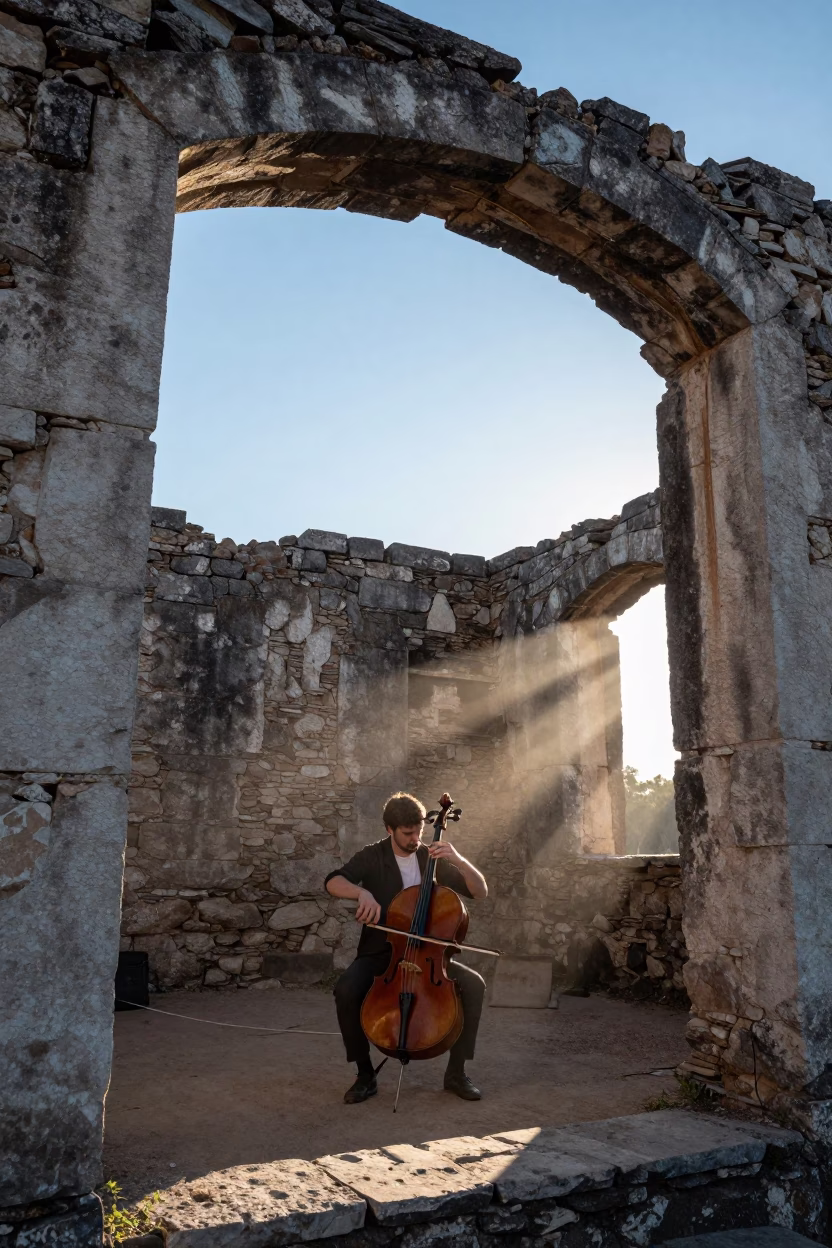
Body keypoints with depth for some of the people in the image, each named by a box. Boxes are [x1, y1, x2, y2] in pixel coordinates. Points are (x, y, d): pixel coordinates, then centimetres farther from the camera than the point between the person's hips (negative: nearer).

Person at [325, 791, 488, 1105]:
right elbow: (333, 882, -20)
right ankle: (365, 1074, -10)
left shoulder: (432, 858, 2)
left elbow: (481, 891, -3)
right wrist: (362, 892, -41)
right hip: (379, 953, -1)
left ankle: (456, 1072, -6)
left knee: (473, 984, -23)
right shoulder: (372, 857, -3)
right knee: (346, 990, -31)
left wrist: (458, 859, -20)